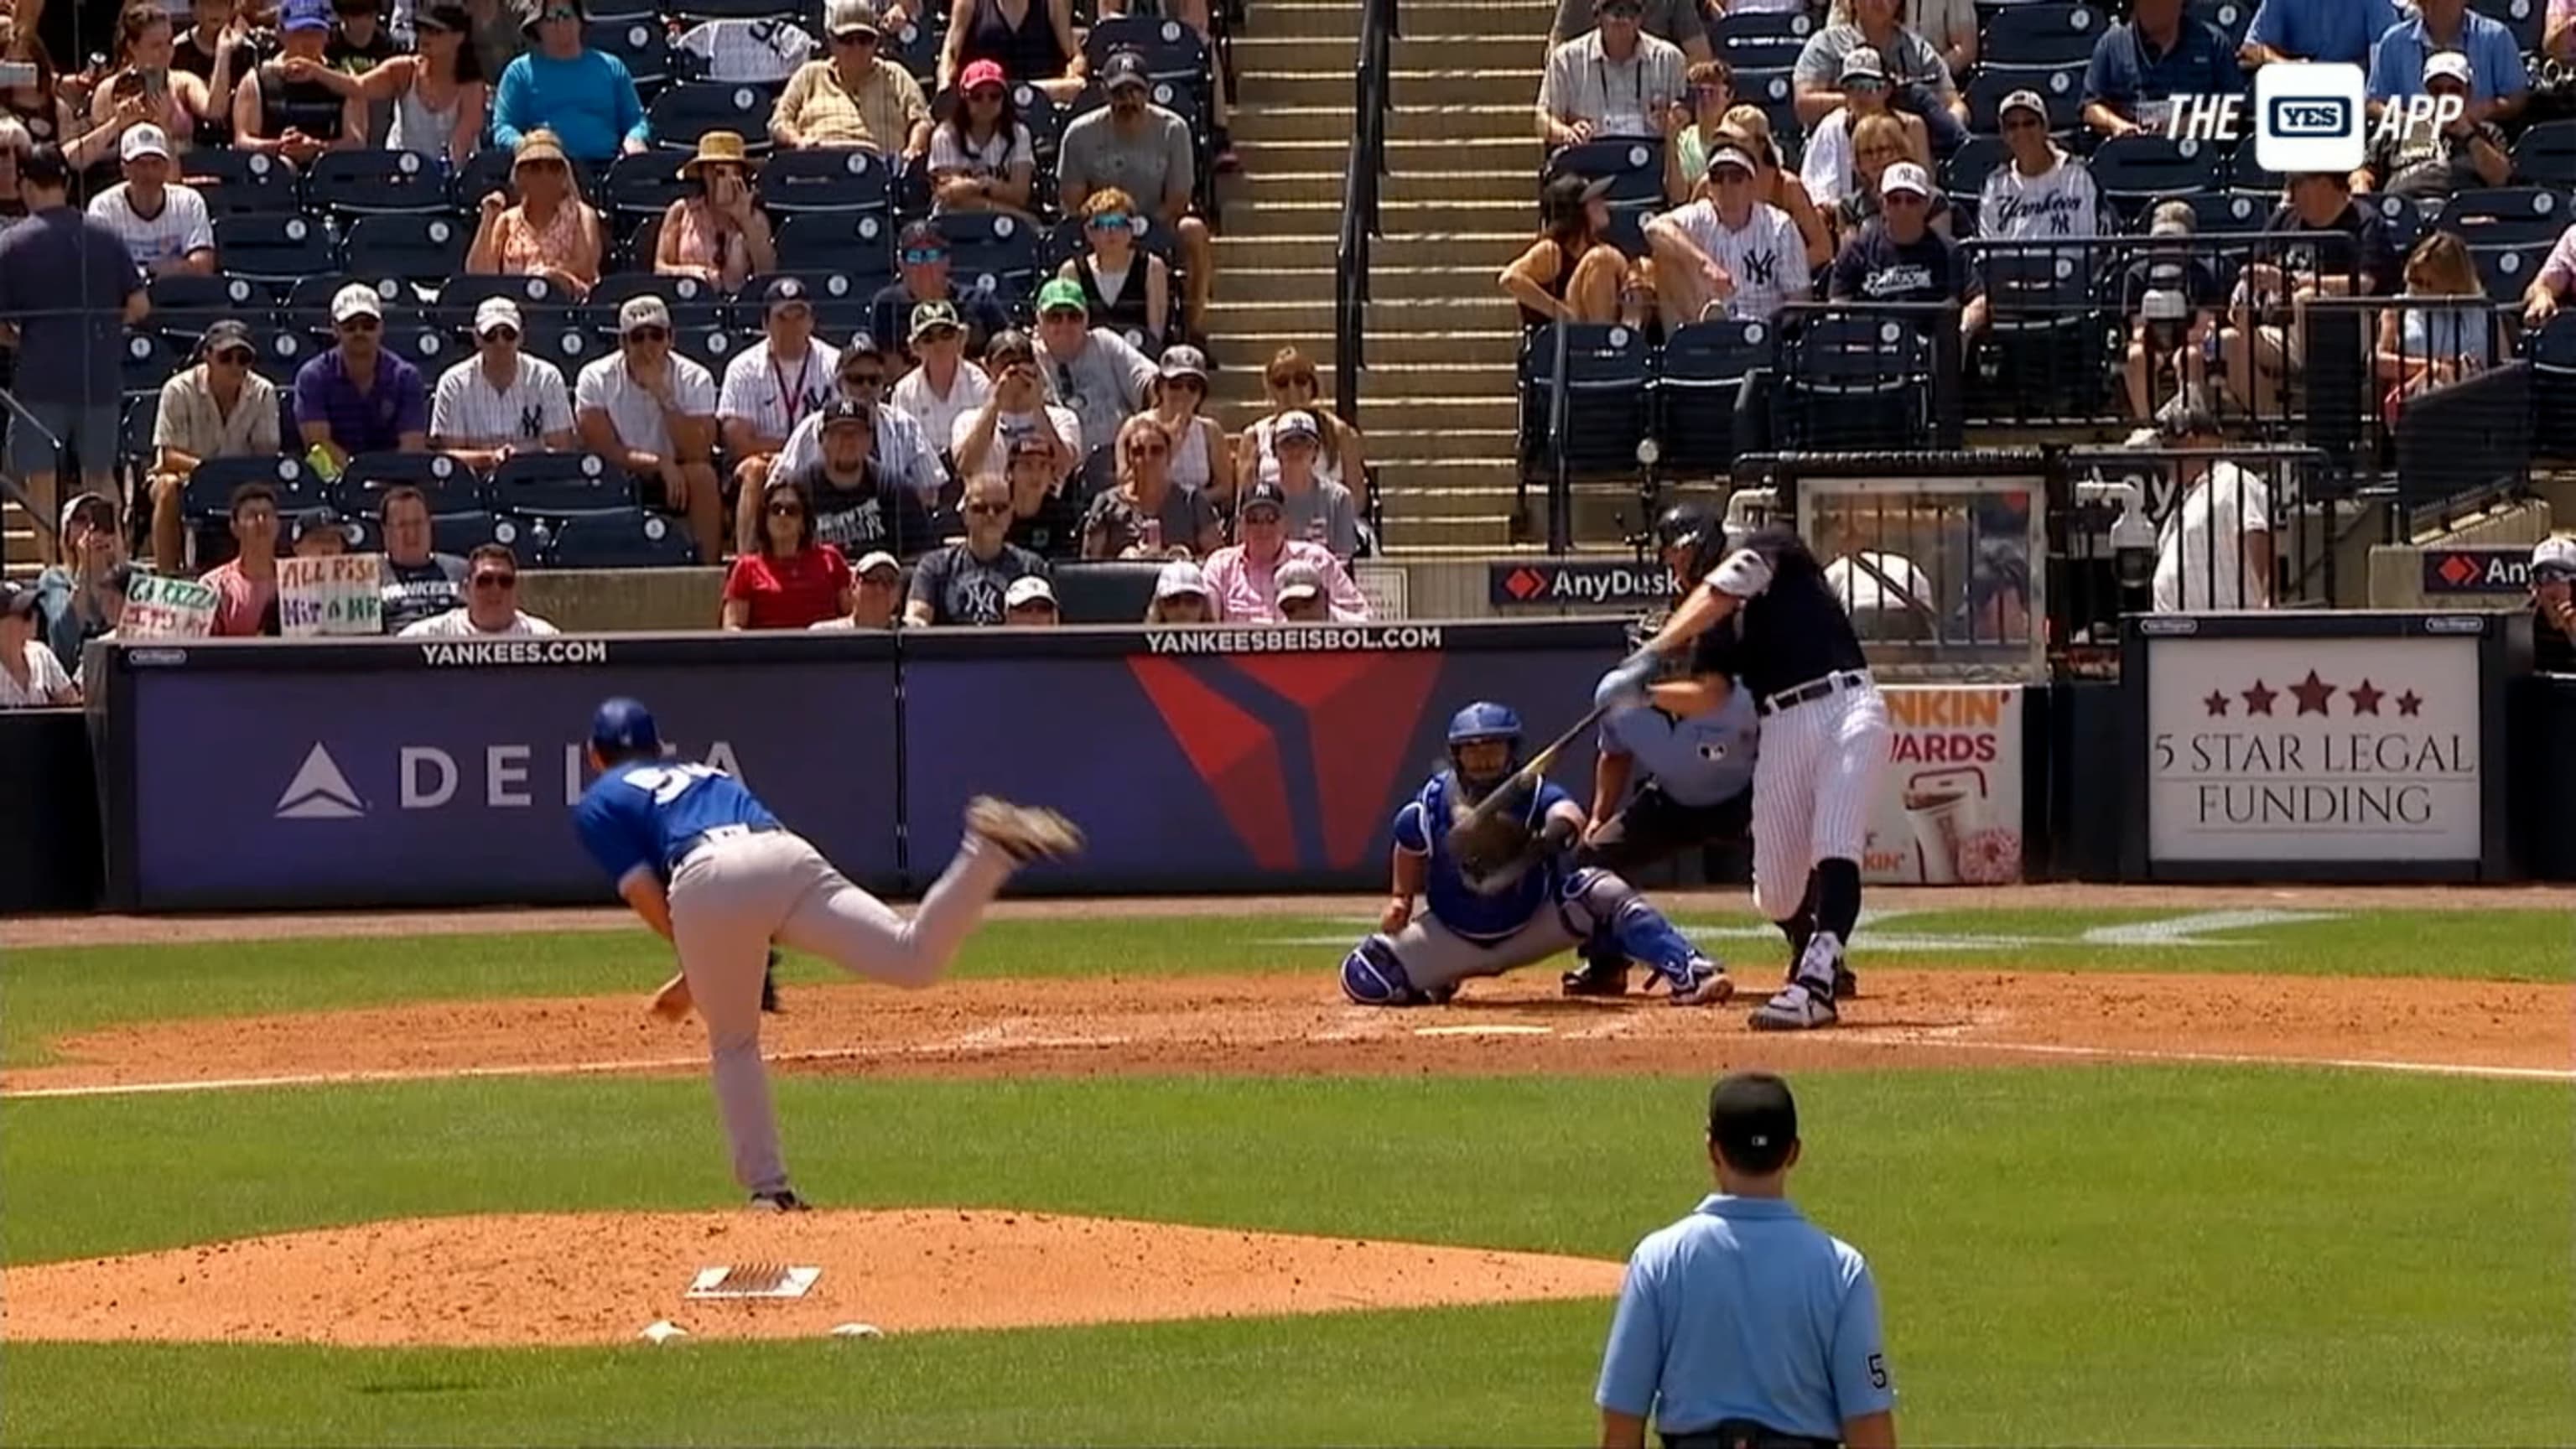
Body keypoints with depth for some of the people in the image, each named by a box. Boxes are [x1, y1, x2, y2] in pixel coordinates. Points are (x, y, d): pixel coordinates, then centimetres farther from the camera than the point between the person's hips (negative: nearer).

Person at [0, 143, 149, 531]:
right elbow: (139, 306, 3)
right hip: (100, 378, 4)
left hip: (41, 379, -4)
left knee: (40, 482, 5)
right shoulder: (103, 237, 2)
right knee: (99, 475, 17)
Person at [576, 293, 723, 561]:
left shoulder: (694, 379, -8)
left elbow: (697, 454, -19)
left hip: (678, 480, 1)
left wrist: (664, 396, -26)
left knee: (702, 475, -31)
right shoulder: (596, 378, -8)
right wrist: (659, 464, -21)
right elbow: (601, 449, -14)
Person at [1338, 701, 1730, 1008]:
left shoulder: (1534, 794, -22)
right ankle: (1438, 984, 17)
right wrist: (1400, 899, -5)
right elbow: (1410, 849, 6)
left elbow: (1569, 814, -46)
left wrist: (1559, 830, -68)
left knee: (1601, 891, -29)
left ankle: (1689, 975, -37)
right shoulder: (1430, 807, -17)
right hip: (1455, 937, 2)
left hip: (1532, 925, -2)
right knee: (1363, 978, -15)